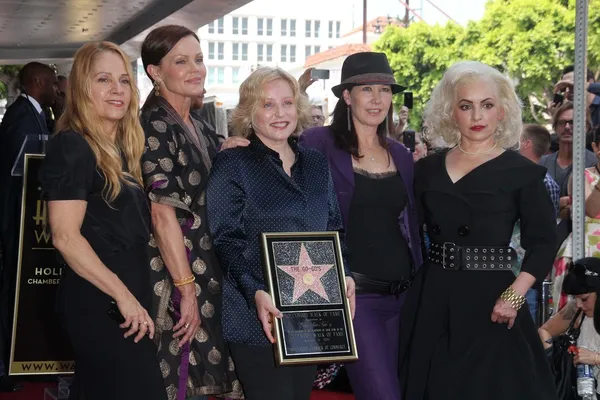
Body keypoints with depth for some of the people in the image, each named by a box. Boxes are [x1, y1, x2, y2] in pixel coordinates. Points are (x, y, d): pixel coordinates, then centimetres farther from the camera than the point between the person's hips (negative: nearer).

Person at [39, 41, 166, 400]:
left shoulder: (123, 147, 14)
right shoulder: (71, 147, -11)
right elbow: (65, 237, -18)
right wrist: (123, 296, -18)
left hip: (129, 295, 8)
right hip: (98, 300, -8)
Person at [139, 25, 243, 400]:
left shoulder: (201, 129, 13)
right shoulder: (154, 125, -13)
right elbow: (163, 212, -18)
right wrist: (187, 290, -19)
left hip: (208, 274, 8)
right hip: (173, 275, -8)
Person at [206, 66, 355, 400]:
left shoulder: (316, 164, 13)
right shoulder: (232, 164, -5)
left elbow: (334, 229, 17)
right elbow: (224, 238, -11)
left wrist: (343, 276, 1)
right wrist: (255, 292, -23)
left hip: (312, 313, 6)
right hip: (259, 314, -5)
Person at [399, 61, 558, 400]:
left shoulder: (522, 172, -2)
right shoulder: (428, 170, 9)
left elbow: (543, 242, -6)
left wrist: (515, 296, -16)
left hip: (490, 301, -3)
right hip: (432, 300, 4)